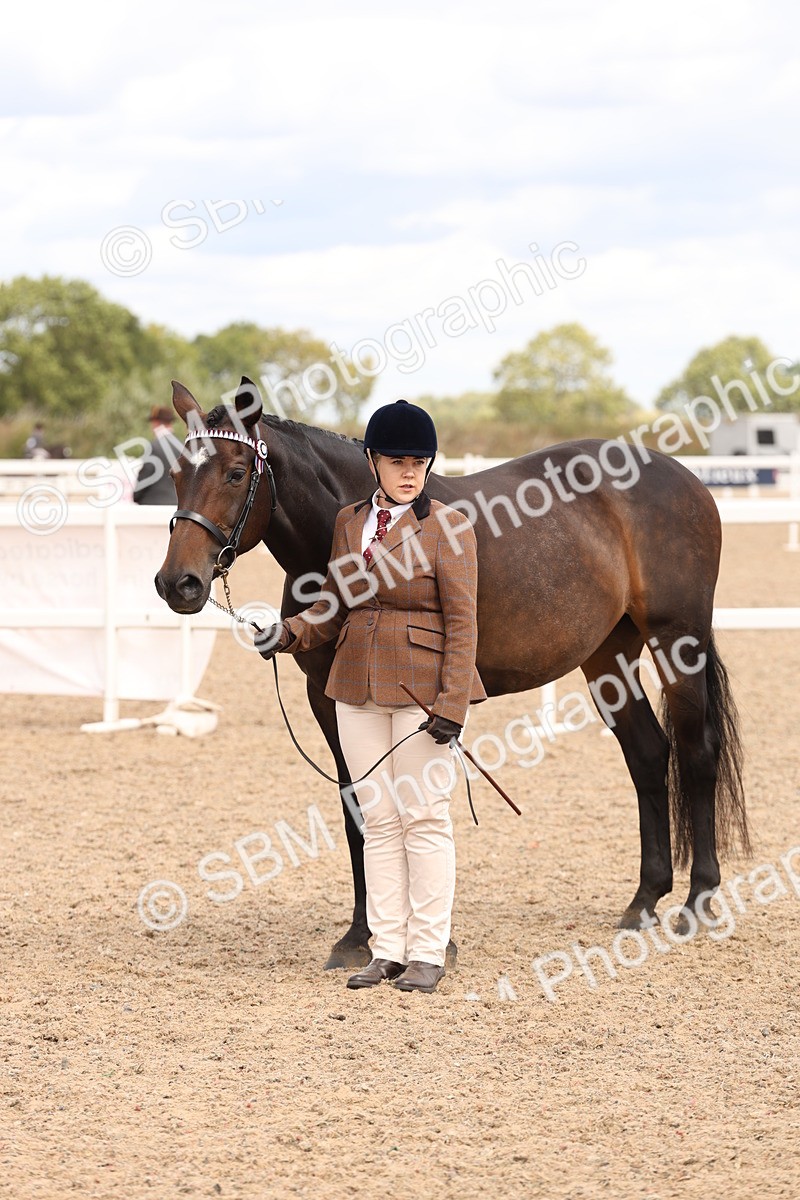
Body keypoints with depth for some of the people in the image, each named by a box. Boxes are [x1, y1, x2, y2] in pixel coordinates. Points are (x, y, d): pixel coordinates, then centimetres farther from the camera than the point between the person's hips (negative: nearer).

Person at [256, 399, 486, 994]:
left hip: (424, 687, -5)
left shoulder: (447, 526, -7)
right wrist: (291, 633, -4)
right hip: (359, 687, 5)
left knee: (424, 817, -2)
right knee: (379, 820, 8)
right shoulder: (350, 521, 9)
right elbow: (334, 608, 15)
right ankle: (388, 950, 14)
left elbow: (462, 622, -10)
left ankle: (428, 952, 5)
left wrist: (453, 703, -17)